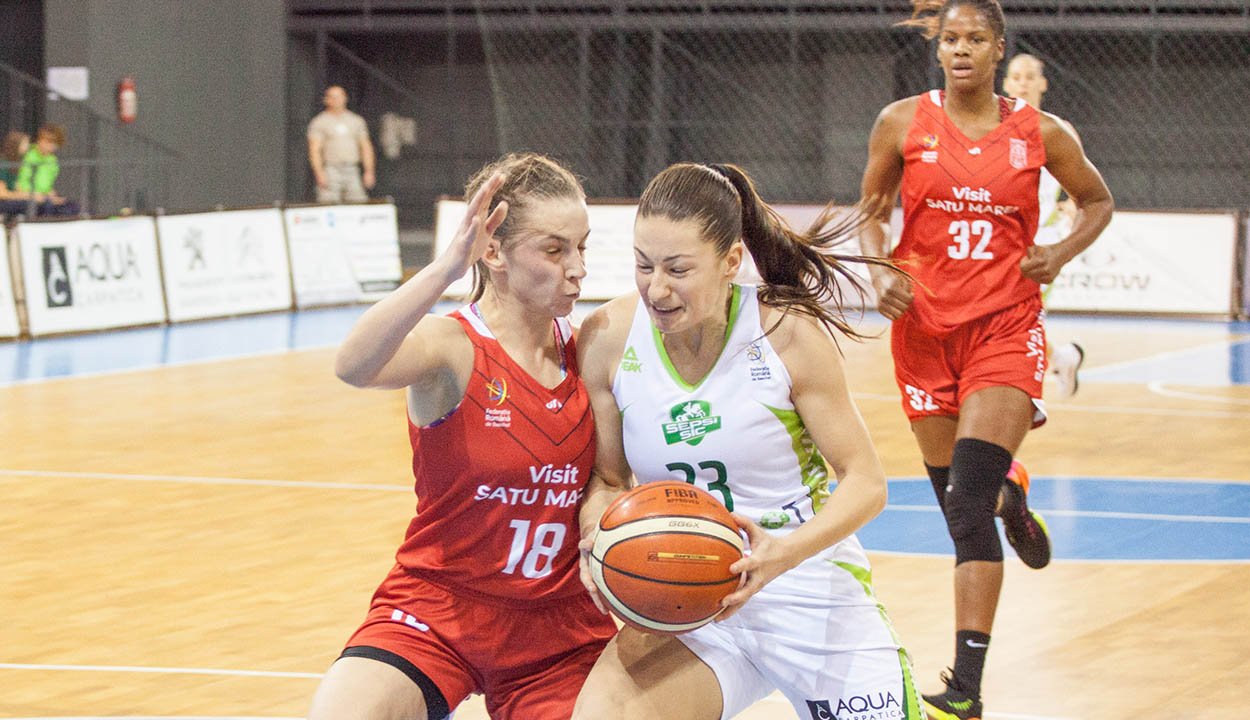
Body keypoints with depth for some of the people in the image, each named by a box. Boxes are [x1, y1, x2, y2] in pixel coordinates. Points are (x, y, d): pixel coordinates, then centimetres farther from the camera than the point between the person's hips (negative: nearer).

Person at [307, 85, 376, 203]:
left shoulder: (356, 121, 15)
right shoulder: (319, 122, 2)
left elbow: (366, 147, 15)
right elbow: (314, 150, -5)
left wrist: (369, 171, 5)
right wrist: (319, 174, -17)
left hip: (352, 171, 4)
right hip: (330, 170, -4)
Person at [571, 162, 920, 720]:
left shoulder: (788, 333, -12)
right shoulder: (608, 339, -6)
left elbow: (865, 480, -9)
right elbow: (607, 478, 5)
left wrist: (785, 553, -27)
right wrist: (598, 533, -19)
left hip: (812, 593, -1)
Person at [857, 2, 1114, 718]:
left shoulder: (1042, 134, -1)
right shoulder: (903, 122, -1)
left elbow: (1098, 201, 15)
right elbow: (874, 210, 11)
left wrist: (1063, 252, -3)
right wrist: (881, 274, -7)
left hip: (1006, 324, -2)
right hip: (925, 326, 2)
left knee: (968, 504, -16)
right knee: (954, 494, 12)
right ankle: (1010, 499, 53)